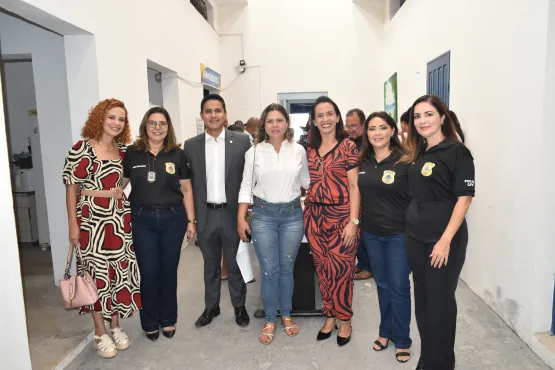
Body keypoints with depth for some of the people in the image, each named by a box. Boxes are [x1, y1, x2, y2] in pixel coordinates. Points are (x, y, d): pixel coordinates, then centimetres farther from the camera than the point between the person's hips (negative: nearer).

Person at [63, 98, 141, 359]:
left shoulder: (124, 150, 7)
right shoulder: (82, 148, -8)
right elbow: (71, 187, -8)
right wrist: (73, 225, -10)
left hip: (120, 218, 5)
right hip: (92, 219, -5)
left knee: (120, 272, 10)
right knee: (98, 274, 3)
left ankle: (116, 326, 28)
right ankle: (100, 332, 21)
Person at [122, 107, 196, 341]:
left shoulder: (177, 154, 2)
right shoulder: (131, 153, 1)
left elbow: (186, 190, 5)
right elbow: (120, 184, 8)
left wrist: (191, 220, 3)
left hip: (173, 219, 1)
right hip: (142, 220, 0)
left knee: (169, 270, 10)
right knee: (149, 272, 3)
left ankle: (168, 320, 28)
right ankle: (150, 322, 24)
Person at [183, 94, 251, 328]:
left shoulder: (242, 141, -4)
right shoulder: (191, 145, 2)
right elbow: (188, 182, 5)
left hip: (233, 213, -2)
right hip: (205, 215, 2)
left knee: (235, 264, 13)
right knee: (210, 265, 16)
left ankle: (239, 306, 31)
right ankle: (211, 307, 34)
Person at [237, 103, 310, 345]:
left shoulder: (299, 150, 1)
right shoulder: (254, 152, -2)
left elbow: (306, 181, 14)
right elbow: (246, 186, 0)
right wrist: (241, 218, -4)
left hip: (293, 215, 1)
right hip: (263, 215, -1)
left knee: (287, 268, 12)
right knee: (269, 270, 4)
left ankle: (286, 315, 30)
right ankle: (270, 320, 22)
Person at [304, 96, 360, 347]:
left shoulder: (348, 146, -4)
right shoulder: (310, 150, 10)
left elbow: (354, 187, -7)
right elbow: (309, 184, 13)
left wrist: (353, 222, -14)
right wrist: (305, 213, 3)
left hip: (341, 215, -4)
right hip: (314, 215, 5)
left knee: (341, 269, 4)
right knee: (323, 269, 12)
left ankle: (345, 320, 23)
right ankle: (330, 316, 28)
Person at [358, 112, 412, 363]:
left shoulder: (405, 160, -12)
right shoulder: (362, 161, 2)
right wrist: (355, 222, 9)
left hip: (399, 234, -4)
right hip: (371, 233, 4)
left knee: (399, 287, 6)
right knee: (382, 284, 17)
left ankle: (402, 340, 25)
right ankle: (385, 331, 35)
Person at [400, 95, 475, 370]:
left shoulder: (457, 151, -10)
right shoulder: (417, 154, 9)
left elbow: (464, 198, -15)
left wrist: (446, 240, -20)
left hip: (444, 239, -6)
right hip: (415, 237, 7)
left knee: (440, 301, 5)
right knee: (422, 298, 16)